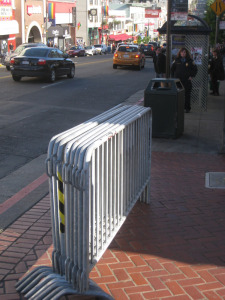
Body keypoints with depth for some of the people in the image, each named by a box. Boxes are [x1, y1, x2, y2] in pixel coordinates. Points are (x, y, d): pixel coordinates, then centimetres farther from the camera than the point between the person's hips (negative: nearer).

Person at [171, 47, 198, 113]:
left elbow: (195, 69, 10)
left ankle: (187, 108, 10)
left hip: (187, 80, -1)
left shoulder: (190, 61, 3)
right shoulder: (176, 60, 7)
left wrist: (191, 76, 0)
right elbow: (172, 69, 16)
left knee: (187, 94, 2)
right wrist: (173, 76, 7)